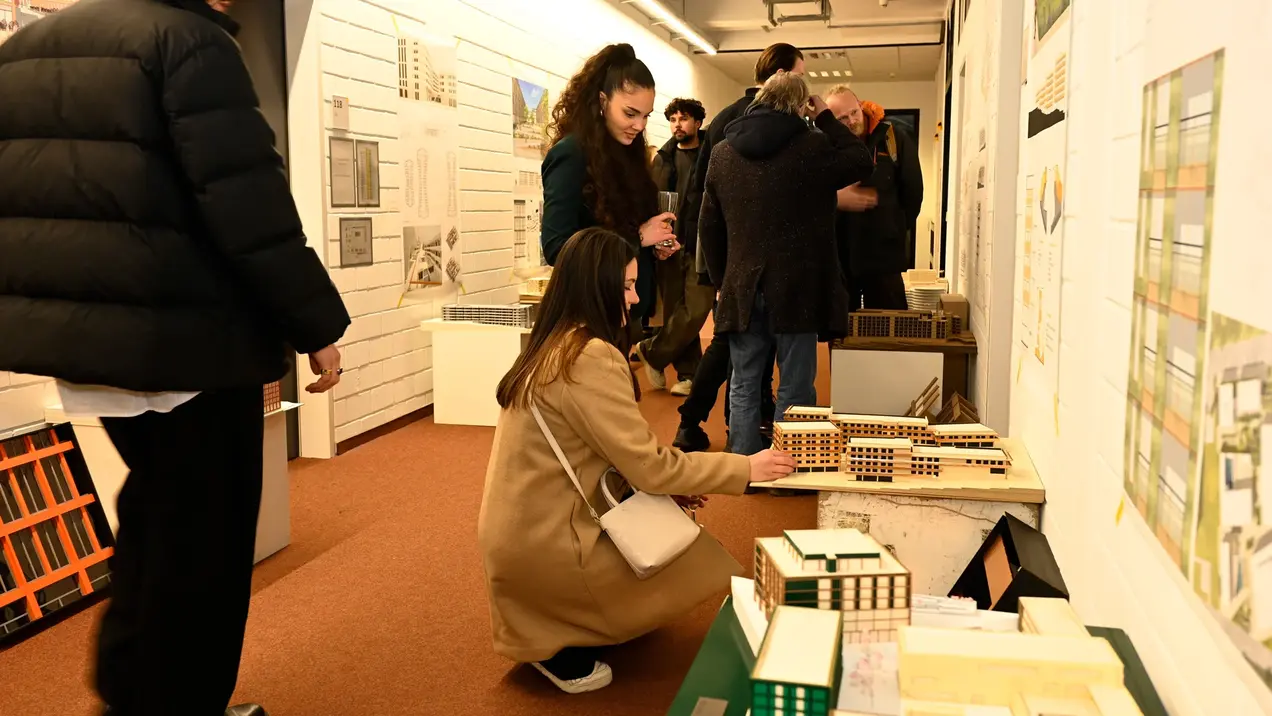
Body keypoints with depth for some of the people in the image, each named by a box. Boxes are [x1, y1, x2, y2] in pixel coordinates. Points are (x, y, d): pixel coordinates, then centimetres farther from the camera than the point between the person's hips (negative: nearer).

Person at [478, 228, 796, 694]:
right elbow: (649, 466, -21)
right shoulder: (591, 357, -22)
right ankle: (559, 645, 3)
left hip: (523, 532, 9)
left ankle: (556, 626, 16)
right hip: (544, 546, -9)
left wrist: (665, 485, 4)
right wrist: (745, 469, -10)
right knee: (707, 565, 2)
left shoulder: (552, 347, 7)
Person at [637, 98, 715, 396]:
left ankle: (651, 351, 9)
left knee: (695, 311, -12)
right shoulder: (663, 159, 12)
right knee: (675, 312, 5)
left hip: (703, 247, -3)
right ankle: (687, 375, 15)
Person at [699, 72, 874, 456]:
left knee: (743, 386, 11)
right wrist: (825, 117, 9)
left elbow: (709, 226, 10)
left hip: (740, 290, 4)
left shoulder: (722, 153, 6)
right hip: (796, 289, -4)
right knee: (795, 389, 6)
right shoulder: (812, 146, -10)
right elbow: (862, 163, 5)